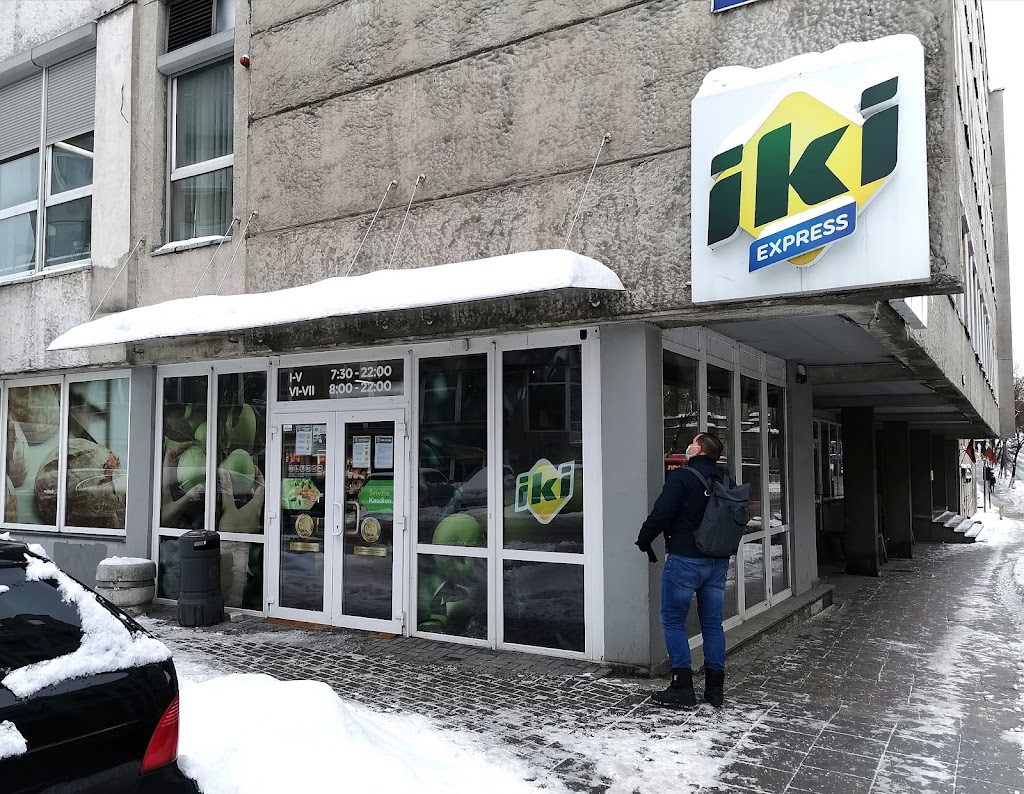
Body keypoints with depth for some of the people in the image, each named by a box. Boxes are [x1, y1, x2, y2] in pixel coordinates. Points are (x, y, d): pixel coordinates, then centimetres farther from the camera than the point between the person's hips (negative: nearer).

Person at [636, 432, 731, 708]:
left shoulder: (681, 476, -12)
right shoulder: (724, 479, 8)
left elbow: (661, 514, -16)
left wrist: (643, 540, -1)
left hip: (685, 560, -6)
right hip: (719, 561, 6)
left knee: (673, 621, 4)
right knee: (712, 623, 11)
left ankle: (682, 687, 3)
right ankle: (715, 688, 15)